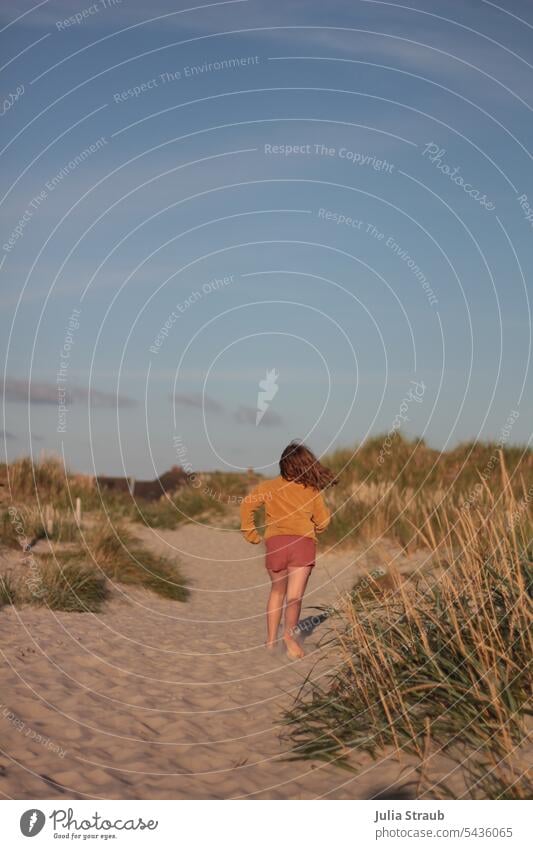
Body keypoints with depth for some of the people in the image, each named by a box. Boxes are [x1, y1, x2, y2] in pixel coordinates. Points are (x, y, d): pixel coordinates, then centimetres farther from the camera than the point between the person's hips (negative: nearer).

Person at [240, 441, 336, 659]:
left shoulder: (269, 487, 14)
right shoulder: (312, 490, 14)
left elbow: (247, 505, 2)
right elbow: (323, 520, 17)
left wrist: (251, 533, 9)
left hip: (275, 542, 1)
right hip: (303, 542, -1)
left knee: (277, 591, 21)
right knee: (294, 595, -9)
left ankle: (271, 638, 21)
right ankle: (289, 632, -34)